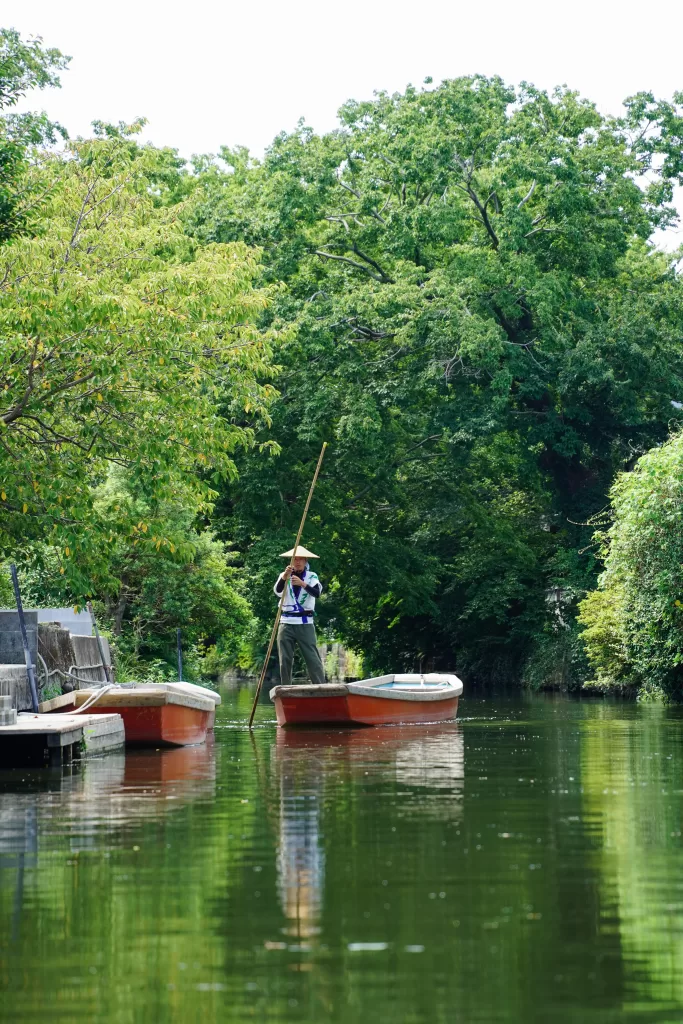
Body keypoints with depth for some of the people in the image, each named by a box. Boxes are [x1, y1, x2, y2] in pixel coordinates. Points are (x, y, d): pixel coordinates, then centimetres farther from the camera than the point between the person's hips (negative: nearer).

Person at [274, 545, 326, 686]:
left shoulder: (312, 576, 4)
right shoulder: (284, 575, 6)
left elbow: (317, 593, -15)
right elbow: (277, 590, -14)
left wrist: (302, 584, -33)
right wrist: (284, 577, -34)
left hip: (305, 623, -2)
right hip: (286, 623, 2)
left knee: (313, 658, -8)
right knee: (285, 659, 3)